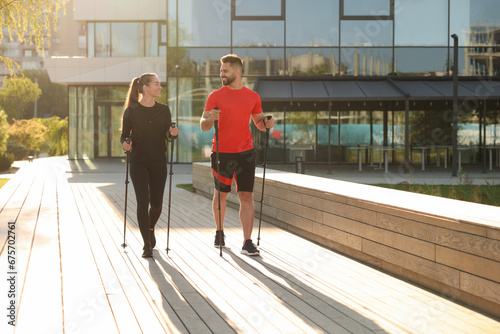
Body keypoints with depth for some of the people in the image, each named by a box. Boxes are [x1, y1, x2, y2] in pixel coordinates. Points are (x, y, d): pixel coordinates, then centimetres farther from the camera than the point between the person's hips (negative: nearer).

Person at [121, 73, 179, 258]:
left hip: (158, 162, 3)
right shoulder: (131, 111, -3)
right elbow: (124, 135, 4)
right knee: (143, 201, -11)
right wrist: (125, 143, -18)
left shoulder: (163, 110, 5)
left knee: (156, 203, 6)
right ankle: (147, 244, -4)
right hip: (138, 162, -3)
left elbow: (167, 136, 7)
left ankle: (150, 229, 39)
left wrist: (172, 134, -16)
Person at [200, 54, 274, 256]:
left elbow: (259, 123, 16)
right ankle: (219, 232, 34)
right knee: (221, 194, 11)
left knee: (246, 196, -4)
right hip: (222, 152, -1)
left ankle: (247, 243, -3)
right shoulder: (216, 96, 1)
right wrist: (210, 118, -25)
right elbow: (203, 126, -3)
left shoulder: (252, 97, 7)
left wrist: (267, 123, -7)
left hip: (246, 152, 1)